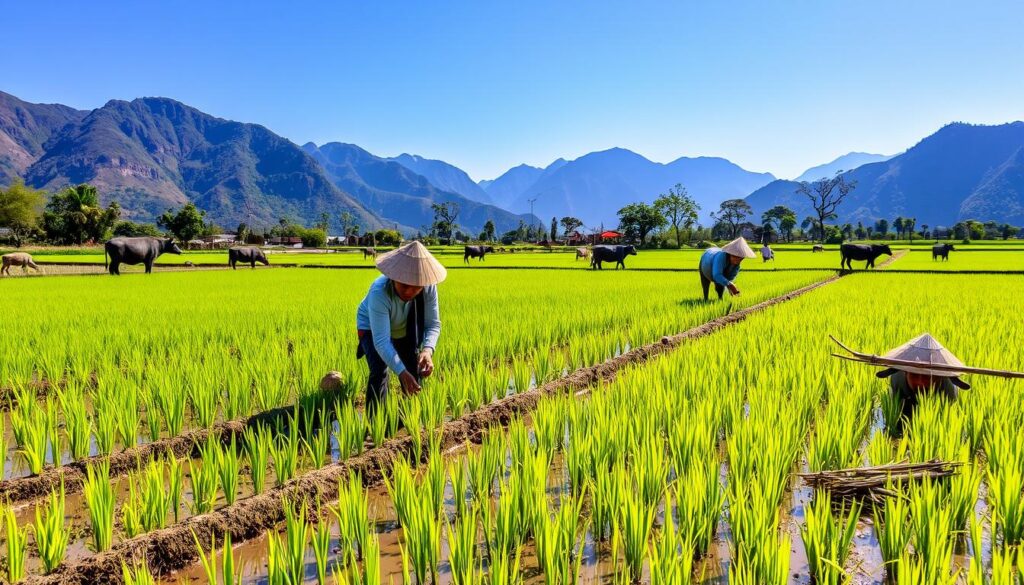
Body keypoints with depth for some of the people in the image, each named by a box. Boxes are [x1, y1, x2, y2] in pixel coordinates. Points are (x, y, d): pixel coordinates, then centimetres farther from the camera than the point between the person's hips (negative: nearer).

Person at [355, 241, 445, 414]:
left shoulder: (429, 288, -31)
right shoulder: (379, 292, -42)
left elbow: (433, 324, -26)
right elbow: (381, 341, -44)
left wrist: (428, 350, -48)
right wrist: (401, 372, -55)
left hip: (405, 330, 4)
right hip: (372, 328, -4)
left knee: (415, 371, 4)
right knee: (380, 372, -25)